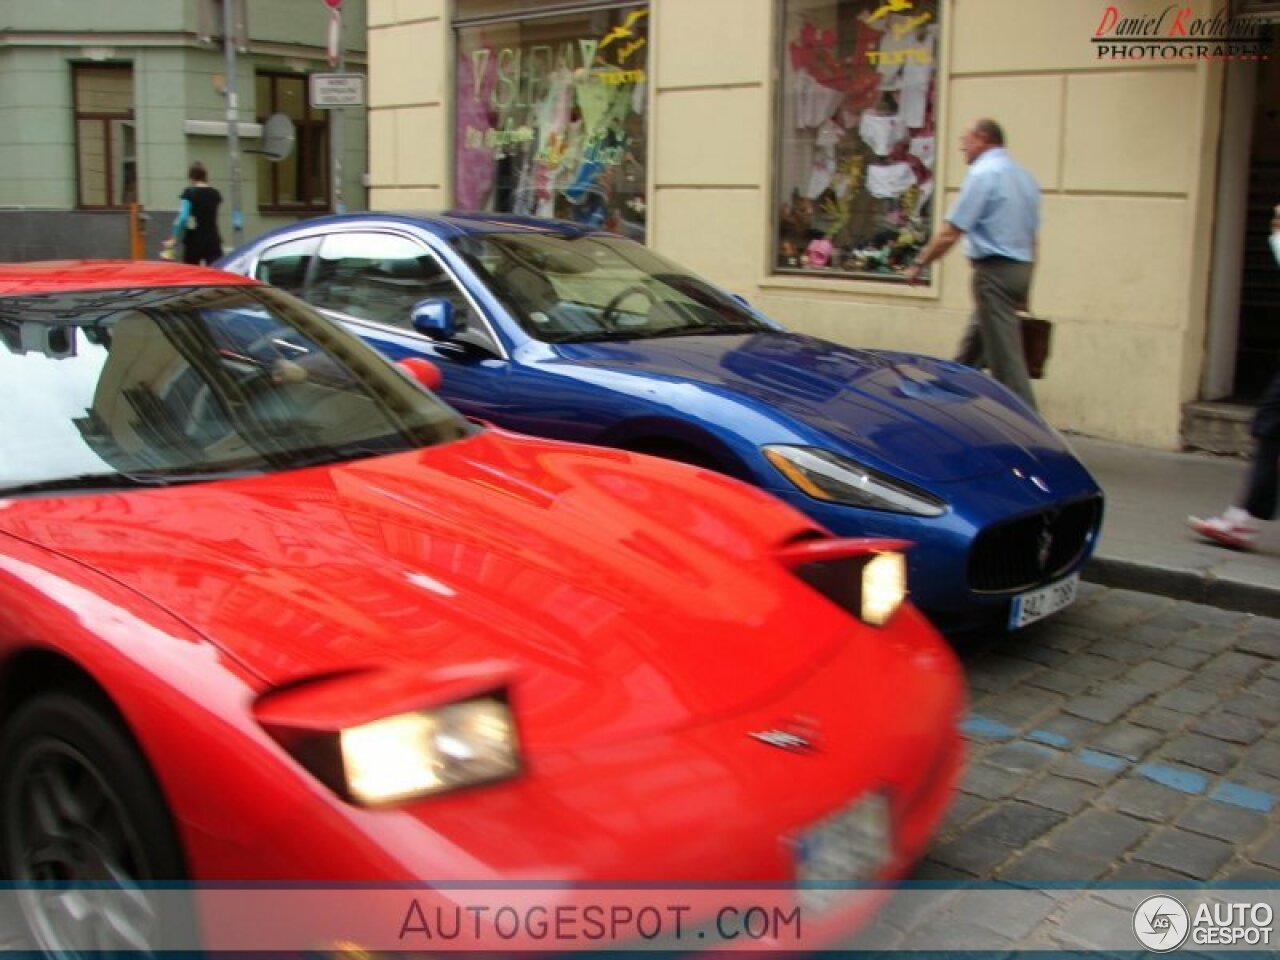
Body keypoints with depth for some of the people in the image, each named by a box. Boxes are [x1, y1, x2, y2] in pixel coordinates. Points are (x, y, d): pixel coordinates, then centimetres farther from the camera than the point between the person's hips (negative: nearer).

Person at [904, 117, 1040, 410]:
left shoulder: (984, 173, -10)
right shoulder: (1023, 175, 16)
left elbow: (951, 231, -15)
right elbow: (1031, 236, 18)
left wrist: (918, 264, -5)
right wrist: (1025, 287, 22)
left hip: (994, 269, -9)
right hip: (1021, 266, 9)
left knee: (1005, 355, -6)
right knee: (970, 351, 17)